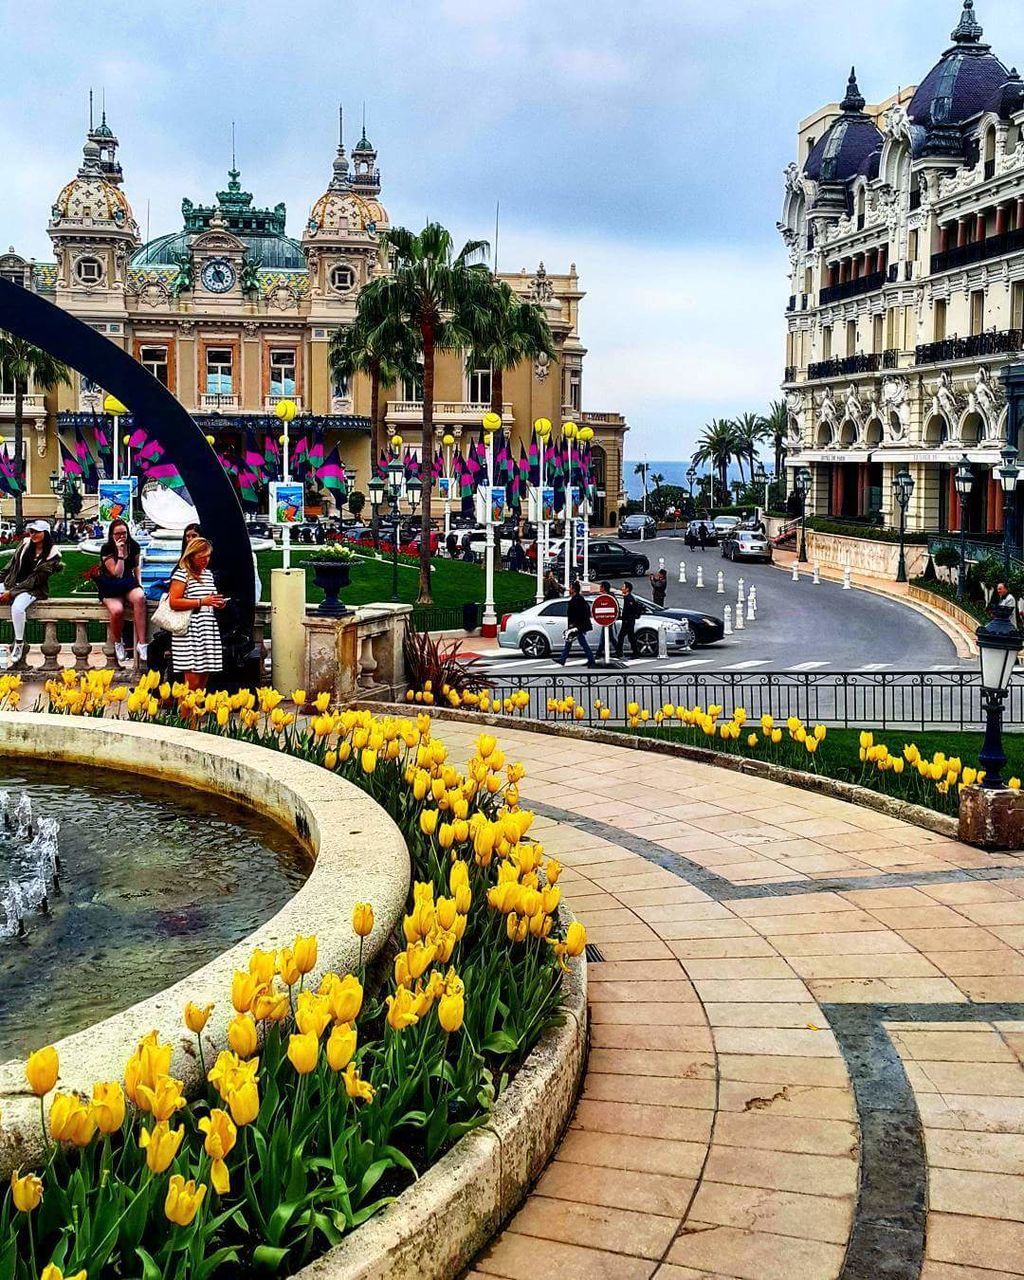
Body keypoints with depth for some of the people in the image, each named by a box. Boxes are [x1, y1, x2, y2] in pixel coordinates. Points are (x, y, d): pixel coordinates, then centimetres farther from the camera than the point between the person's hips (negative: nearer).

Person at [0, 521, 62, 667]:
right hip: (12, 584, 6)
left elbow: (36, 579, -12)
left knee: (17, 607, -35)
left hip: (34, 590, -6)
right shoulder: (26, 544, 6)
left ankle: (19, 644, -20)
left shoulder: (51, 555, -9)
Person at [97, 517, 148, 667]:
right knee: (117, 610, -35)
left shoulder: (134, 547, 3)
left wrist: (139, 583, 8)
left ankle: (141, 643, -36)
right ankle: (118, 643, -3)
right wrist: (120, 552, -23)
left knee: (140, 597, -35)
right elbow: (117, 574, -18)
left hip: (129, 583, 3)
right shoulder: (106, 549, -10)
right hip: (110, 587, -3)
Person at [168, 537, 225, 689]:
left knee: (204, 679, 5)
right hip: (190, 632, -7)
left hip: (208, 629, 7)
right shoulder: (182, 573, -5)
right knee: (192, 681, -11)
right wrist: (202, 602, -17)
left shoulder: (208, 573, 18)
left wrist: (218, 603, 9)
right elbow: (173, 602, -14)